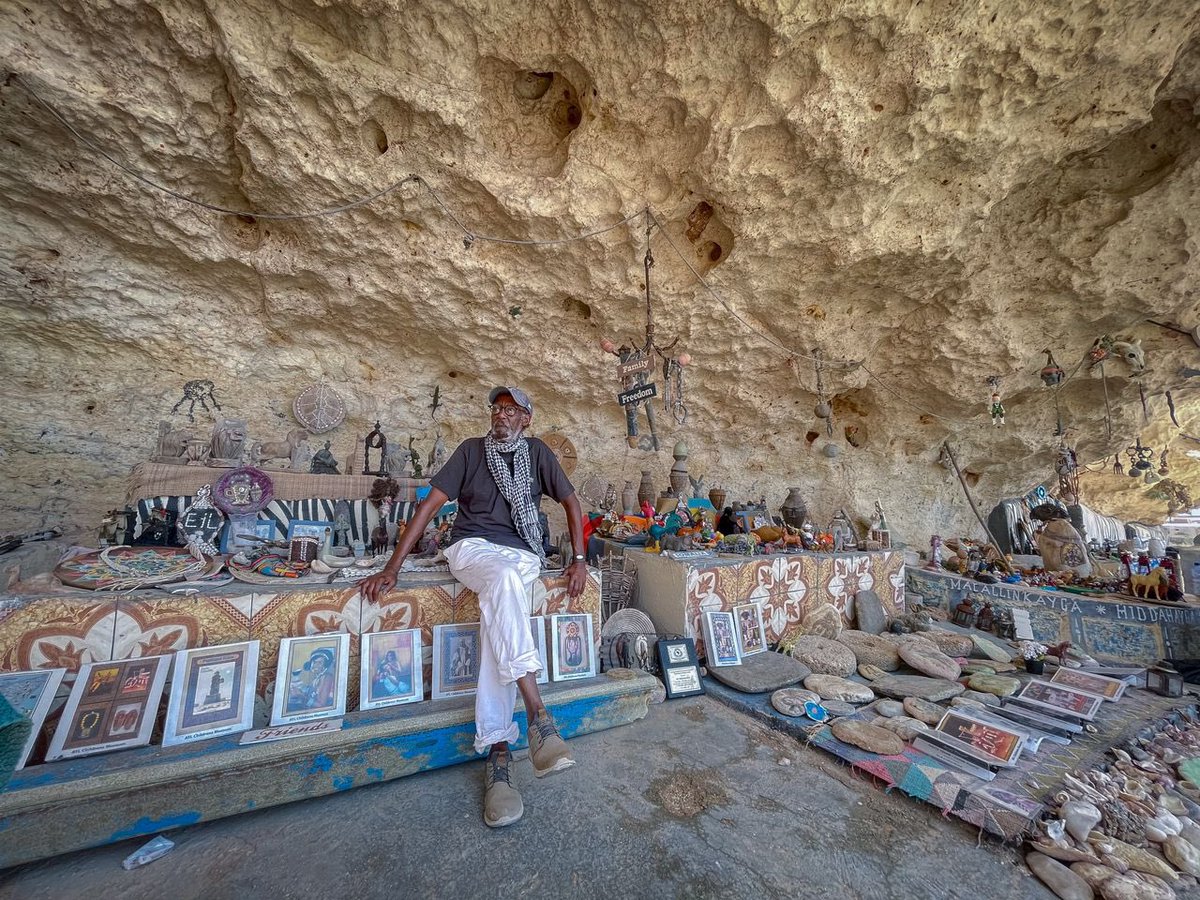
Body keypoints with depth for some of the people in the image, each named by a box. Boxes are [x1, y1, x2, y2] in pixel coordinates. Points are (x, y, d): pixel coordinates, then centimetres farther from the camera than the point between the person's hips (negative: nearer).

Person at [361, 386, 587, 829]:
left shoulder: (538, 453, 8)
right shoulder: (472, 449, 5)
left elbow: (571, 502, 11)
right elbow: (431, 502, 1)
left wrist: (580, 559, 2)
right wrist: (392, 567, -6)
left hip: (522, 555, 1)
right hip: (472, 547, -1)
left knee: (497, 617, -30)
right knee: (504, 576, -37)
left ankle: (497, 749, -22)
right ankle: (537, 712, -37)